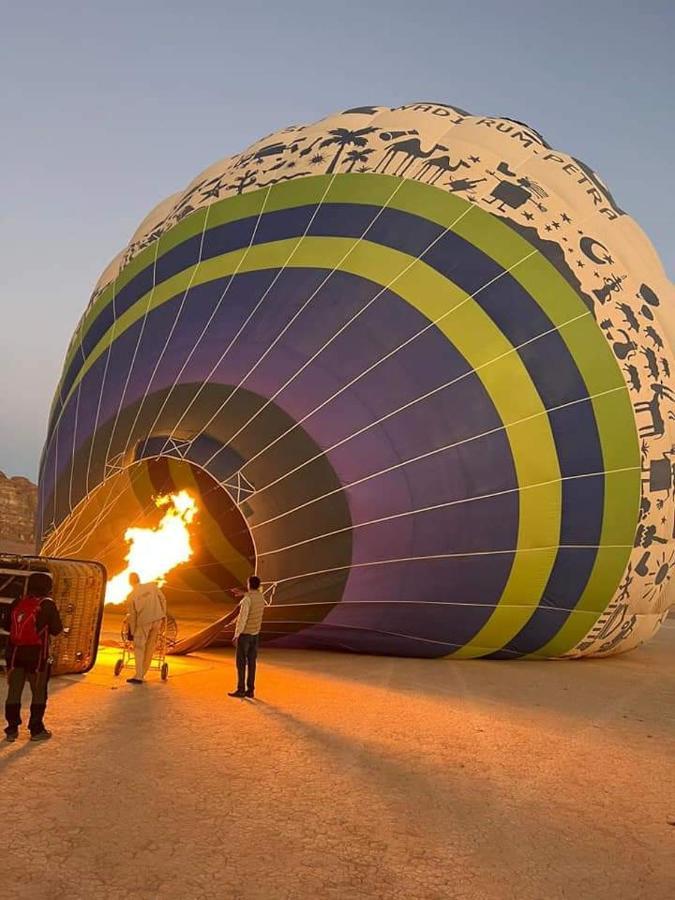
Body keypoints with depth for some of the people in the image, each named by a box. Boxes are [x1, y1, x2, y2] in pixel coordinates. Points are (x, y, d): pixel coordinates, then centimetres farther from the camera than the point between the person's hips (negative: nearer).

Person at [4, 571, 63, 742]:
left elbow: (7, 625, 12)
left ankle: (12, 729, 16)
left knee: (13, 692, 13)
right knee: (39, 694, 8)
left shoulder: (17, 603, 2)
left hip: (15, 653, 4)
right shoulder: (47, 605, -11)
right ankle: (36, 730, 11)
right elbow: (57, 629, -5)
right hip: (37, 655, -4)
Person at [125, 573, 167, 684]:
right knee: (150, 647, 14)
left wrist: (132, 632, 8)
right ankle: (142, 674, 22)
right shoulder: (152, 585, -4)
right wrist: (163, 615, 13)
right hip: (157, 619, 3)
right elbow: (162, 599, 1)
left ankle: (138, 677, 4)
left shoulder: (131, 597, -8)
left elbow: (132, 616, -3)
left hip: (143, 622, -3)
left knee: (139, 648, 9)